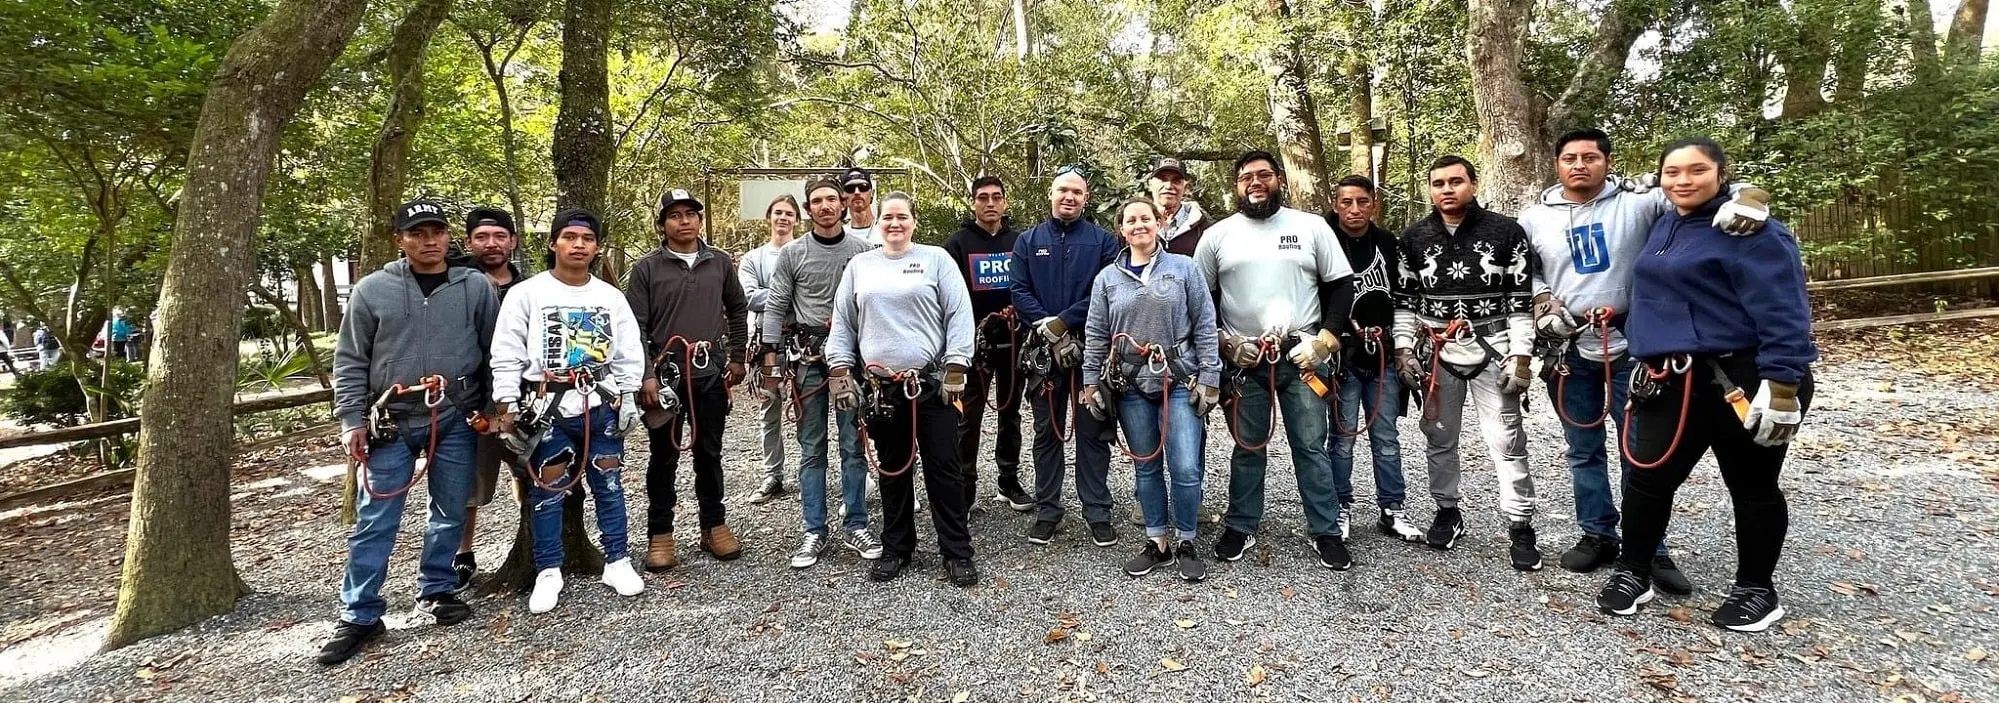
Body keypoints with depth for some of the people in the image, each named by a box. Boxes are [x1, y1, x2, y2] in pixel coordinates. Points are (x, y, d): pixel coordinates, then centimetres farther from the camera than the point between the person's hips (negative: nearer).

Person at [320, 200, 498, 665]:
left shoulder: (475, 288, 2)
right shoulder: (373, 290, 1)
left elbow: (495, 354, 7)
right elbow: (349, 361, 5)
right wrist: (352, 420, -1)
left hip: (454, 419, 1)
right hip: (390, 420, -1)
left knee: (450, 513, 10)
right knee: (374, 522, 1)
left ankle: (436, 592, 27)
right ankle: (359, 616, 11)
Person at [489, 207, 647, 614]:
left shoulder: (612, 297, 8)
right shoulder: (527, 293, 0)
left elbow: (629, 356, 10)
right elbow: (506, 355, -1)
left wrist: (626, 402, 6)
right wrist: (507, 407, -5)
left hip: (601, 406, 2)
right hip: (547, 409, -2)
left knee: (609, 485, 8)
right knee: (548, 490, 6)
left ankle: (617, 562, 20)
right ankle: (548, 572, 18)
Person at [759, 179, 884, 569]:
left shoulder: (863, 250, 3)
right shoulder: (792, 253, 2)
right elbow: (775, 308, 3)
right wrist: (771, 364, -2)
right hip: (807, 358, 0)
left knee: (853, 444, 5)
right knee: (811, 448, 6)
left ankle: (855, 526, 15)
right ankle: (815, 532, 13)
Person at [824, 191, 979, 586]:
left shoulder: (936, 259, 3)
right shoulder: (859, 265, 11)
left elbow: (959, 315, -2)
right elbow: (842, 322, 12)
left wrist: (955, 368, -9)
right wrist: (840, 370, 4)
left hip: (931, 384, -3)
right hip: (880, 387, 3)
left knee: (943, 469, 2)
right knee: (892, 471, 12)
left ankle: (957, 553, 12)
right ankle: (896, 549, 25)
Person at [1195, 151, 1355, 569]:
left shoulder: (1312, 227, 3)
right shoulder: (1217, 236, 5)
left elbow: (1341, 286, 4)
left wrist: (1324, 342, -6)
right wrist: (1225, 342, -4)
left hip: (1301, 357, 0)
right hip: (1244, 361, 1)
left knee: (1311, 447, 5)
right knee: (1248, 448, 11)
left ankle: (1326, 531, 17)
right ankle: (1241, 528, 23)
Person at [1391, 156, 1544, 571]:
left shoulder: (1506, 232, -3)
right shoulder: (1413, 239, 5)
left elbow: (1521, 298, -4)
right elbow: (1404, 298, 8)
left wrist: (1521, 356, -9)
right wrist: (1403, 350, 0)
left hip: (1492, 349, -2)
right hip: (1435, 351, 3)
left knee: (1506, 440, -2)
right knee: (1439, 437, 11)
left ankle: (1520, 526, 8)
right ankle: (1447, 512, 26)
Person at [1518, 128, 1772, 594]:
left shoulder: (1637, 201, -5)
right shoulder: (1535, 218, 3)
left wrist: (1747, 197, -32)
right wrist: (1542, 302, -2)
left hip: (1629, 346, -2)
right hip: (1567, 350, 3)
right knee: (1583, 451, 12)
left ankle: (1649, 549, 16)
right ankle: (1597, 536, 26)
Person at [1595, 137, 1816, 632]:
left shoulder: (1749, 230, -13)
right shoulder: (1665, 227, 12)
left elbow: (1781, 311, -20)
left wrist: (1782, 384, -25)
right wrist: (1647, 361, 25)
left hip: (1744, 384, -7)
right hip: (1676, 384, 7)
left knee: (1752, 488, 9)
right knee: (1648, 478, 7)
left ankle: (1756, 590, 24)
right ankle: (1632, 573, 21)